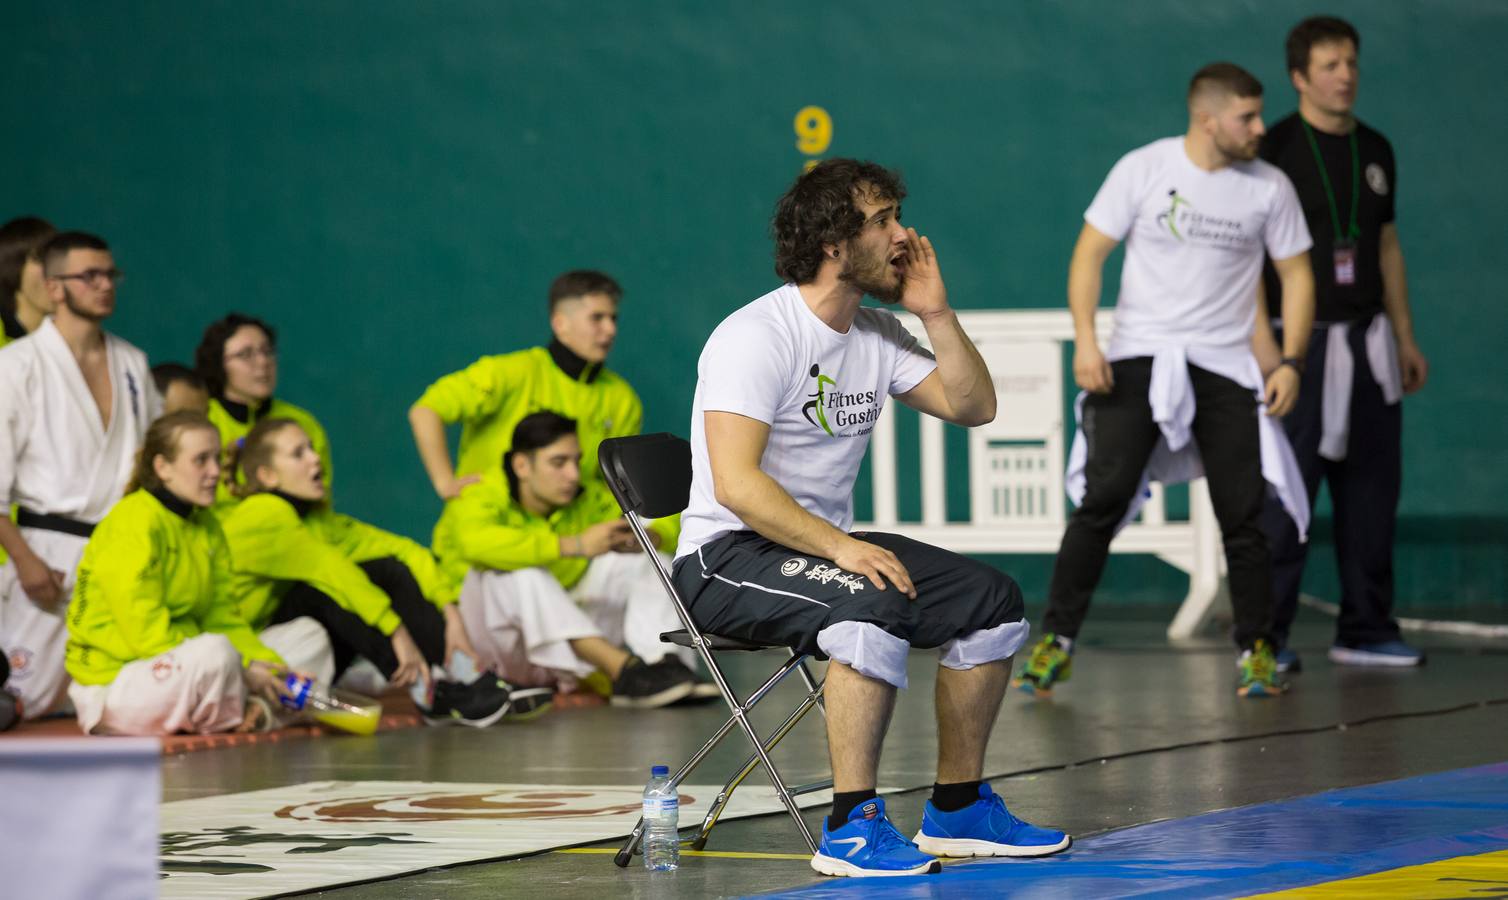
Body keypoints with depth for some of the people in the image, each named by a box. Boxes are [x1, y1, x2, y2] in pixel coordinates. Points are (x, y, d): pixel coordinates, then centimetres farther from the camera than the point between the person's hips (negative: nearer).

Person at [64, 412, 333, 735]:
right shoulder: (134, 524, -17)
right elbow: (146, 633, -23)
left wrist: (273, 668, -10)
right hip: (113, 681, -10)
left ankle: (258, 708, -18)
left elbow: (223, 618, 8)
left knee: (308, 636, 8)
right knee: (215, 653, -39)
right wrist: (239, 670, -22)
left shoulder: (206, 526, 11)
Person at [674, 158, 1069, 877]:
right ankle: (851, 827, -31)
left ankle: (956, 809, 7)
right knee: (876, 605, -35)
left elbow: (973, 407, 11)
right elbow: (736, 484, -27)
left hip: (828, 544, 9)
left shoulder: (876, 335, 8)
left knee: (993, 601, -3)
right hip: (726, 558, -9)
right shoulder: (755, 337, -18)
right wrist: (839, 548, -34)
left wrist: (935, 313, -1)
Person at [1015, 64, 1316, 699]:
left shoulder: (1269, 188, 2)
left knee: (1243, 515, -2)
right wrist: (1085, 339, -11)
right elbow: (1090, 251, 0)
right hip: (1138, 357, -2)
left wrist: (1291, 361, -3)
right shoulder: (1143, 169, -3)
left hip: (1224, 364, 2)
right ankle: (1056, 643, -3)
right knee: (1102, 499, -10)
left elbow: (1295, 274, 8)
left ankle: (1256, 650, 12)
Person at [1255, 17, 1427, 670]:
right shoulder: (1275, 150, -5)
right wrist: (1265, 343, -18)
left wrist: (1405, 338, 16)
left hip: (1367, 340, 6)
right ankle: (1264, 634, -3)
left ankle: (1365, 630, 13)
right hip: (1300, 342, -6)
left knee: (1373, 487, 6)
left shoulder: (1374, 151, 14)